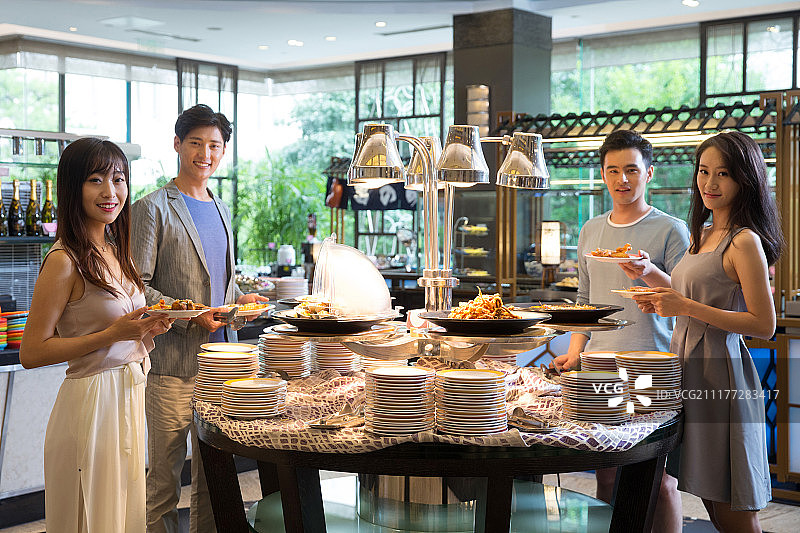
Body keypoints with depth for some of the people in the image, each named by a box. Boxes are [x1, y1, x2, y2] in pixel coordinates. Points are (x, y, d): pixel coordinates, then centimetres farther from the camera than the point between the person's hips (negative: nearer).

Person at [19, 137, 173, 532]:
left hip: (130, 393, 8)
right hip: (91, 400, -8)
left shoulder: (113, 252, 10)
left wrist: (149, 328, 2)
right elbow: (31, 352, -17)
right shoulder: (64, 261, -15)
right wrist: (113, 334, -20)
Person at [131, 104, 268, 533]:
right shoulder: (153, 208, -6)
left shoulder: (219, 209, 17)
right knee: (165, 476, 1)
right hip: (172, 363, -7)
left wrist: (239, 298, 6)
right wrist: (191, 316, -20)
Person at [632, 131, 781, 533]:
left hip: (721, 374, -9)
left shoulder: (745, 242, -12)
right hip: (689, 365, 9)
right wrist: (662, 301, 9)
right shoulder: (702, 236, 14)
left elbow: (764, 325, -18)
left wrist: (687, 307, -20)